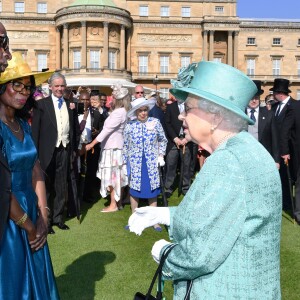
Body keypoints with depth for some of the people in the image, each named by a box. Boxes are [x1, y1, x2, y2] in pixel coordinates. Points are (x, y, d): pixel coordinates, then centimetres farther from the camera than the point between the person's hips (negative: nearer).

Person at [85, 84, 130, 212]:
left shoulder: (119, 112, -18)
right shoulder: (121, 111, 12)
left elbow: (107, 129, -23)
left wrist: (92, 144, -23)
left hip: (113, 148, -10)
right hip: (114, 146, 10)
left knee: (112, 175, -4)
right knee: (116, 176, 13)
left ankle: (113, 205, 3)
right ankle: (118, 201, 21)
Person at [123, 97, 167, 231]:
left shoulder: (155, 122, -4)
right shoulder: (129, 126, -4)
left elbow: (163, 140, 7)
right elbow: (125, 146, 5)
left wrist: (161, 155, 0)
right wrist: (125, 163, 5)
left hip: (152, 163, 0)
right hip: (135, 163, 0)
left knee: (152, 191, 7)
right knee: (134, 190, 9)